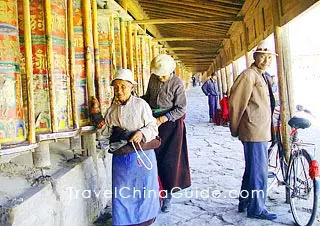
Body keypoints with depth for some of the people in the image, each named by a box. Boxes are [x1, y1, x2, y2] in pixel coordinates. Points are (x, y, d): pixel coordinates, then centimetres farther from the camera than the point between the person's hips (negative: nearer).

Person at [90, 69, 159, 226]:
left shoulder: (141, 104, -8)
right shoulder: (112, 108, 5)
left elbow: (153, 127, -5)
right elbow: (106, 129, 8)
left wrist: (142, 133, -24)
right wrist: (96, 113, -1)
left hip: (141, 154, -3)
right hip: (120, 156, 3)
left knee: (142, 188, 11)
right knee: (121, 191, 9)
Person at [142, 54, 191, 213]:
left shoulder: (177, 83, -13)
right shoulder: (153, 78, 4)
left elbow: (181, 109, -13)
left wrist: (162, 119, -22)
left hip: (171, 123, -5)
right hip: (154, 121, 5)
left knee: (169, 160, 2)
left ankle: (168, 196, 14)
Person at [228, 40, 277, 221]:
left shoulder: (262, 77, 18)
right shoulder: (248, 75, -12)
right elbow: (236, 102, -14)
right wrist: (235, 129, -8)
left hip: (262, 131, 10)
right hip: (254, 131, -10)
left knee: (253, 169, 17)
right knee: (259, 170, -3)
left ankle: (245, 203, 30)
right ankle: (256, 209, 10)